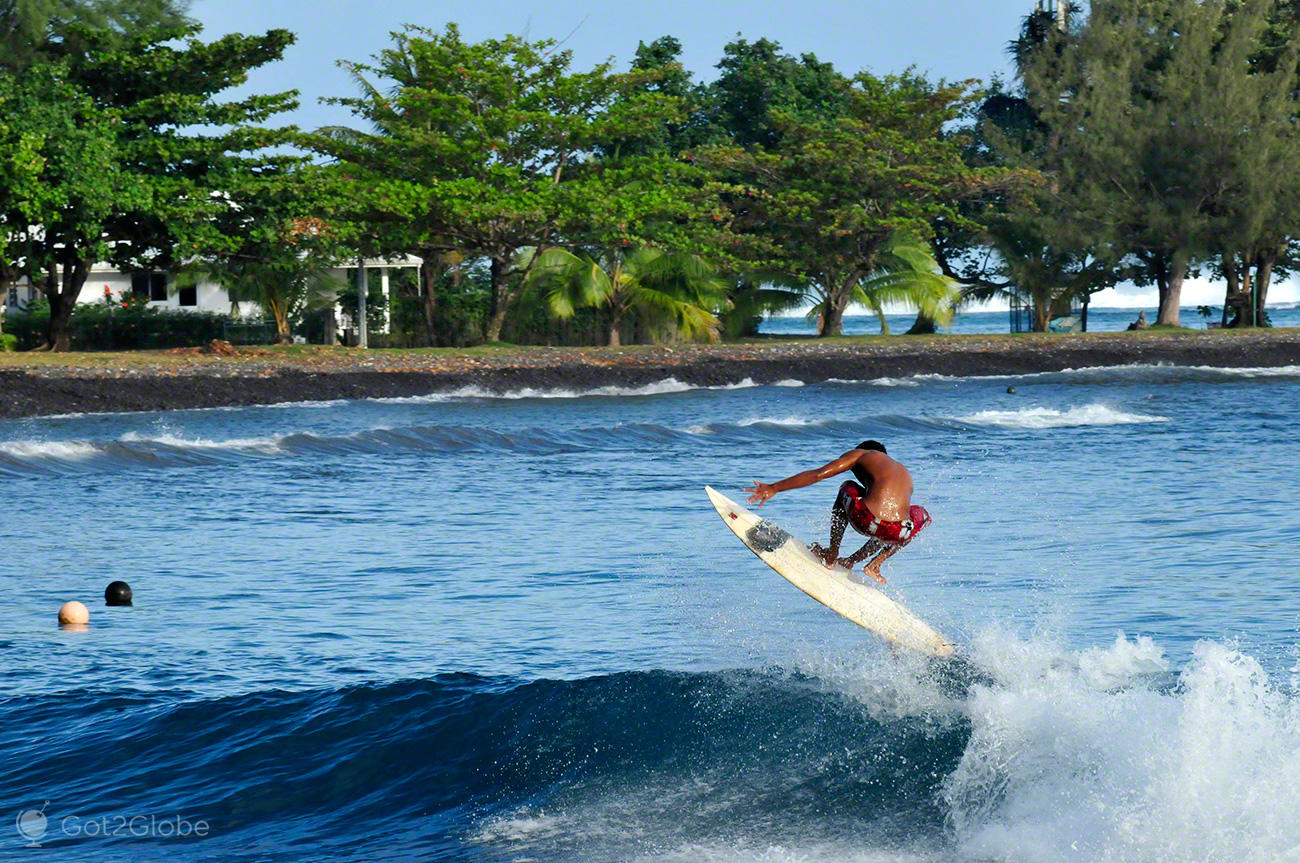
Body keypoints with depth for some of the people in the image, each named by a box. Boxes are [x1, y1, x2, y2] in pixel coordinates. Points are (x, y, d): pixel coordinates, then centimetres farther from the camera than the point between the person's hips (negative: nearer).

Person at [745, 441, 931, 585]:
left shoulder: (861, 454, 21)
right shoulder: (905, 474, 36)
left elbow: (817, 474, 11)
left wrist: (774, 488, 16)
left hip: (865, 521, -2)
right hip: (899, 533, 2)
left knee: (847, 489, 32)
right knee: (922, 515, 39)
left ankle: (831, 555, 30)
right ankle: (875, 564, 25)